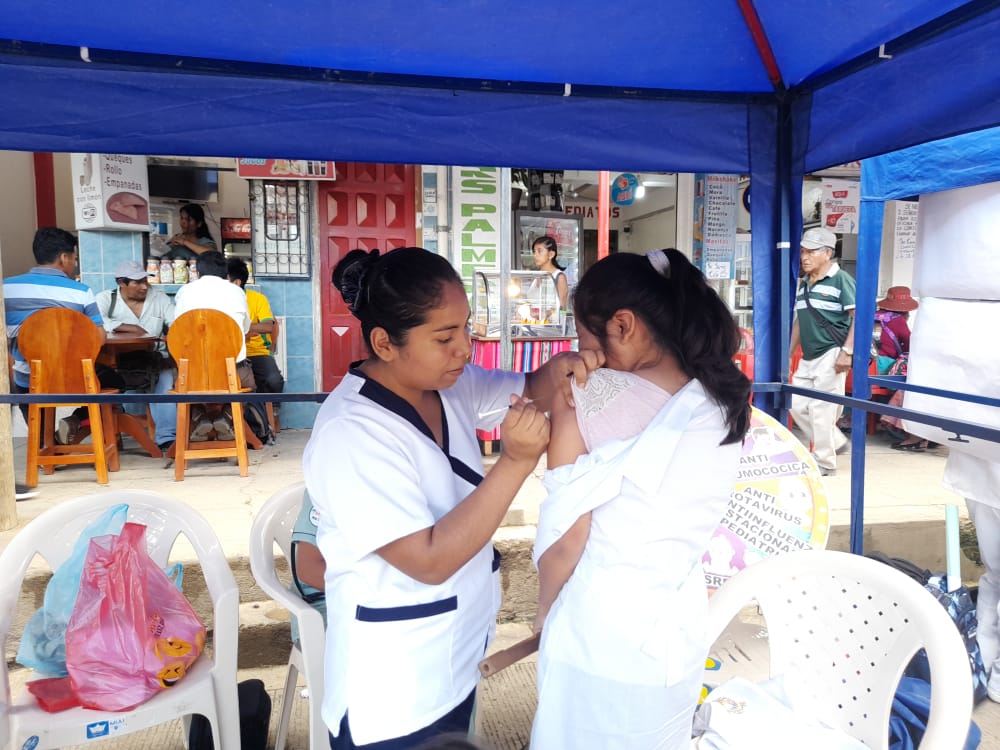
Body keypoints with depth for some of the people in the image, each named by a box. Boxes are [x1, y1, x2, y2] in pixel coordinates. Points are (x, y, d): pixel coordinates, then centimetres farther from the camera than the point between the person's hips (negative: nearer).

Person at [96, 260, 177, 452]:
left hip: (155, 358, 2)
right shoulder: (106, 299, 2)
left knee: (164, 378, -28)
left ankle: (166, 437, -29)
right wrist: (128, 328, -21)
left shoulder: (159, 298, 9)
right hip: (118, 362, -2)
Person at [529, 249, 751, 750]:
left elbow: (566, 532, -16)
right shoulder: (723, 404, -3)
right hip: (680, 631, 5)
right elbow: (688, 526, 5)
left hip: (596, 632, -4)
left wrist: (544, 609, -1)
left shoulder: (587, 396, -19)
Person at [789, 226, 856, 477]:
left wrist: (847, 351, -20)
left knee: (821, 409, -4)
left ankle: (825, 463, 10)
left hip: (831, 355, -8)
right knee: (797, 405, 9)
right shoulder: (803, 284, 14)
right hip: (807, 358, 8)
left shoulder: (840, 279, -8)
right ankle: (836, 441, 27)